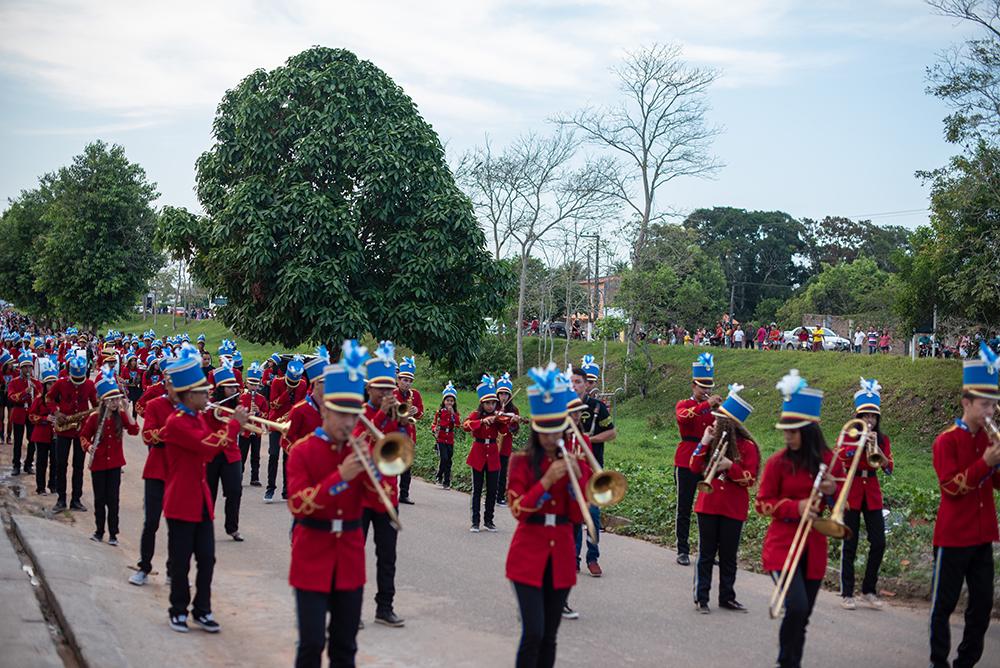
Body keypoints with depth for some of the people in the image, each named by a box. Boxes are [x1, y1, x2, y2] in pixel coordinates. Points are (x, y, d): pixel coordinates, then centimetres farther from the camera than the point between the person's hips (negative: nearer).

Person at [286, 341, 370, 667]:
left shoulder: (359, 451, 6)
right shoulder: (303, 450, -7)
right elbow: (298, 504, -18)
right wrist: (340, 477, -27)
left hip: (350, 559, 4)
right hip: (312, 559, -4)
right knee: (312, 641, -4)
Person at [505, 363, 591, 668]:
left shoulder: (574, 463, 6)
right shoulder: (521, 462, -3)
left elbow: (578, 516, 1)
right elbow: (519, 511, -11)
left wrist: (576, 477, -13)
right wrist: (547, 480, -21)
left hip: (561, 557, 3)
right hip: (529, 557, -3)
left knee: (550, 635, 8)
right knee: (533, 632, -13)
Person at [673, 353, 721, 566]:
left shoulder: (713, 407, 11)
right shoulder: (684, 405, -1)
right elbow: (684, 416, -25)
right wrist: (706, 404, -34)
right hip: (686, 463, -3)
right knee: (684, 508, 3)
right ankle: (683, 551, 9)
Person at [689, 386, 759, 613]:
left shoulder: (747, 446, -6)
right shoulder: (713, 440, 5)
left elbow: (749, 479, -8)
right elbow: (695, 468, 3)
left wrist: (730, 466, -22)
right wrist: (704, 443, -7)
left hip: (733, 509, -2)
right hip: (708, 505, 2)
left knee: (729, 556, 7)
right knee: (706, 554, 5)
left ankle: (727, 597, 19)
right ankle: (701, 597, 10)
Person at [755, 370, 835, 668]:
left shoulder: (827, 460, 2)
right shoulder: (778, 462, -8)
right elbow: (762, 504, -4)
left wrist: (833, 491, -10)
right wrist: (795, 507, -19)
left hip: (814, 548, 4)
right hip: (782, 546, -4)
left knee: (803, 614, 10)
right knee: (796, 608, -20)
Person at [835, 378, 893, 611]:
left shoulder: (882, 439, 7)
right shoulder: (847, 436, -3)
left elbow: (888, 467, -4)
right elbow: (837, 467, -7)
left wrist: (876, 448, -15)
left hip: (872, 493, 4)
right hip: (851, 491, -4)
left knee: (878, 543, 0)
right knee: (850, 544, -1)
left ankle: (869, 591, 14)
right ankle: (847, 593, 6)